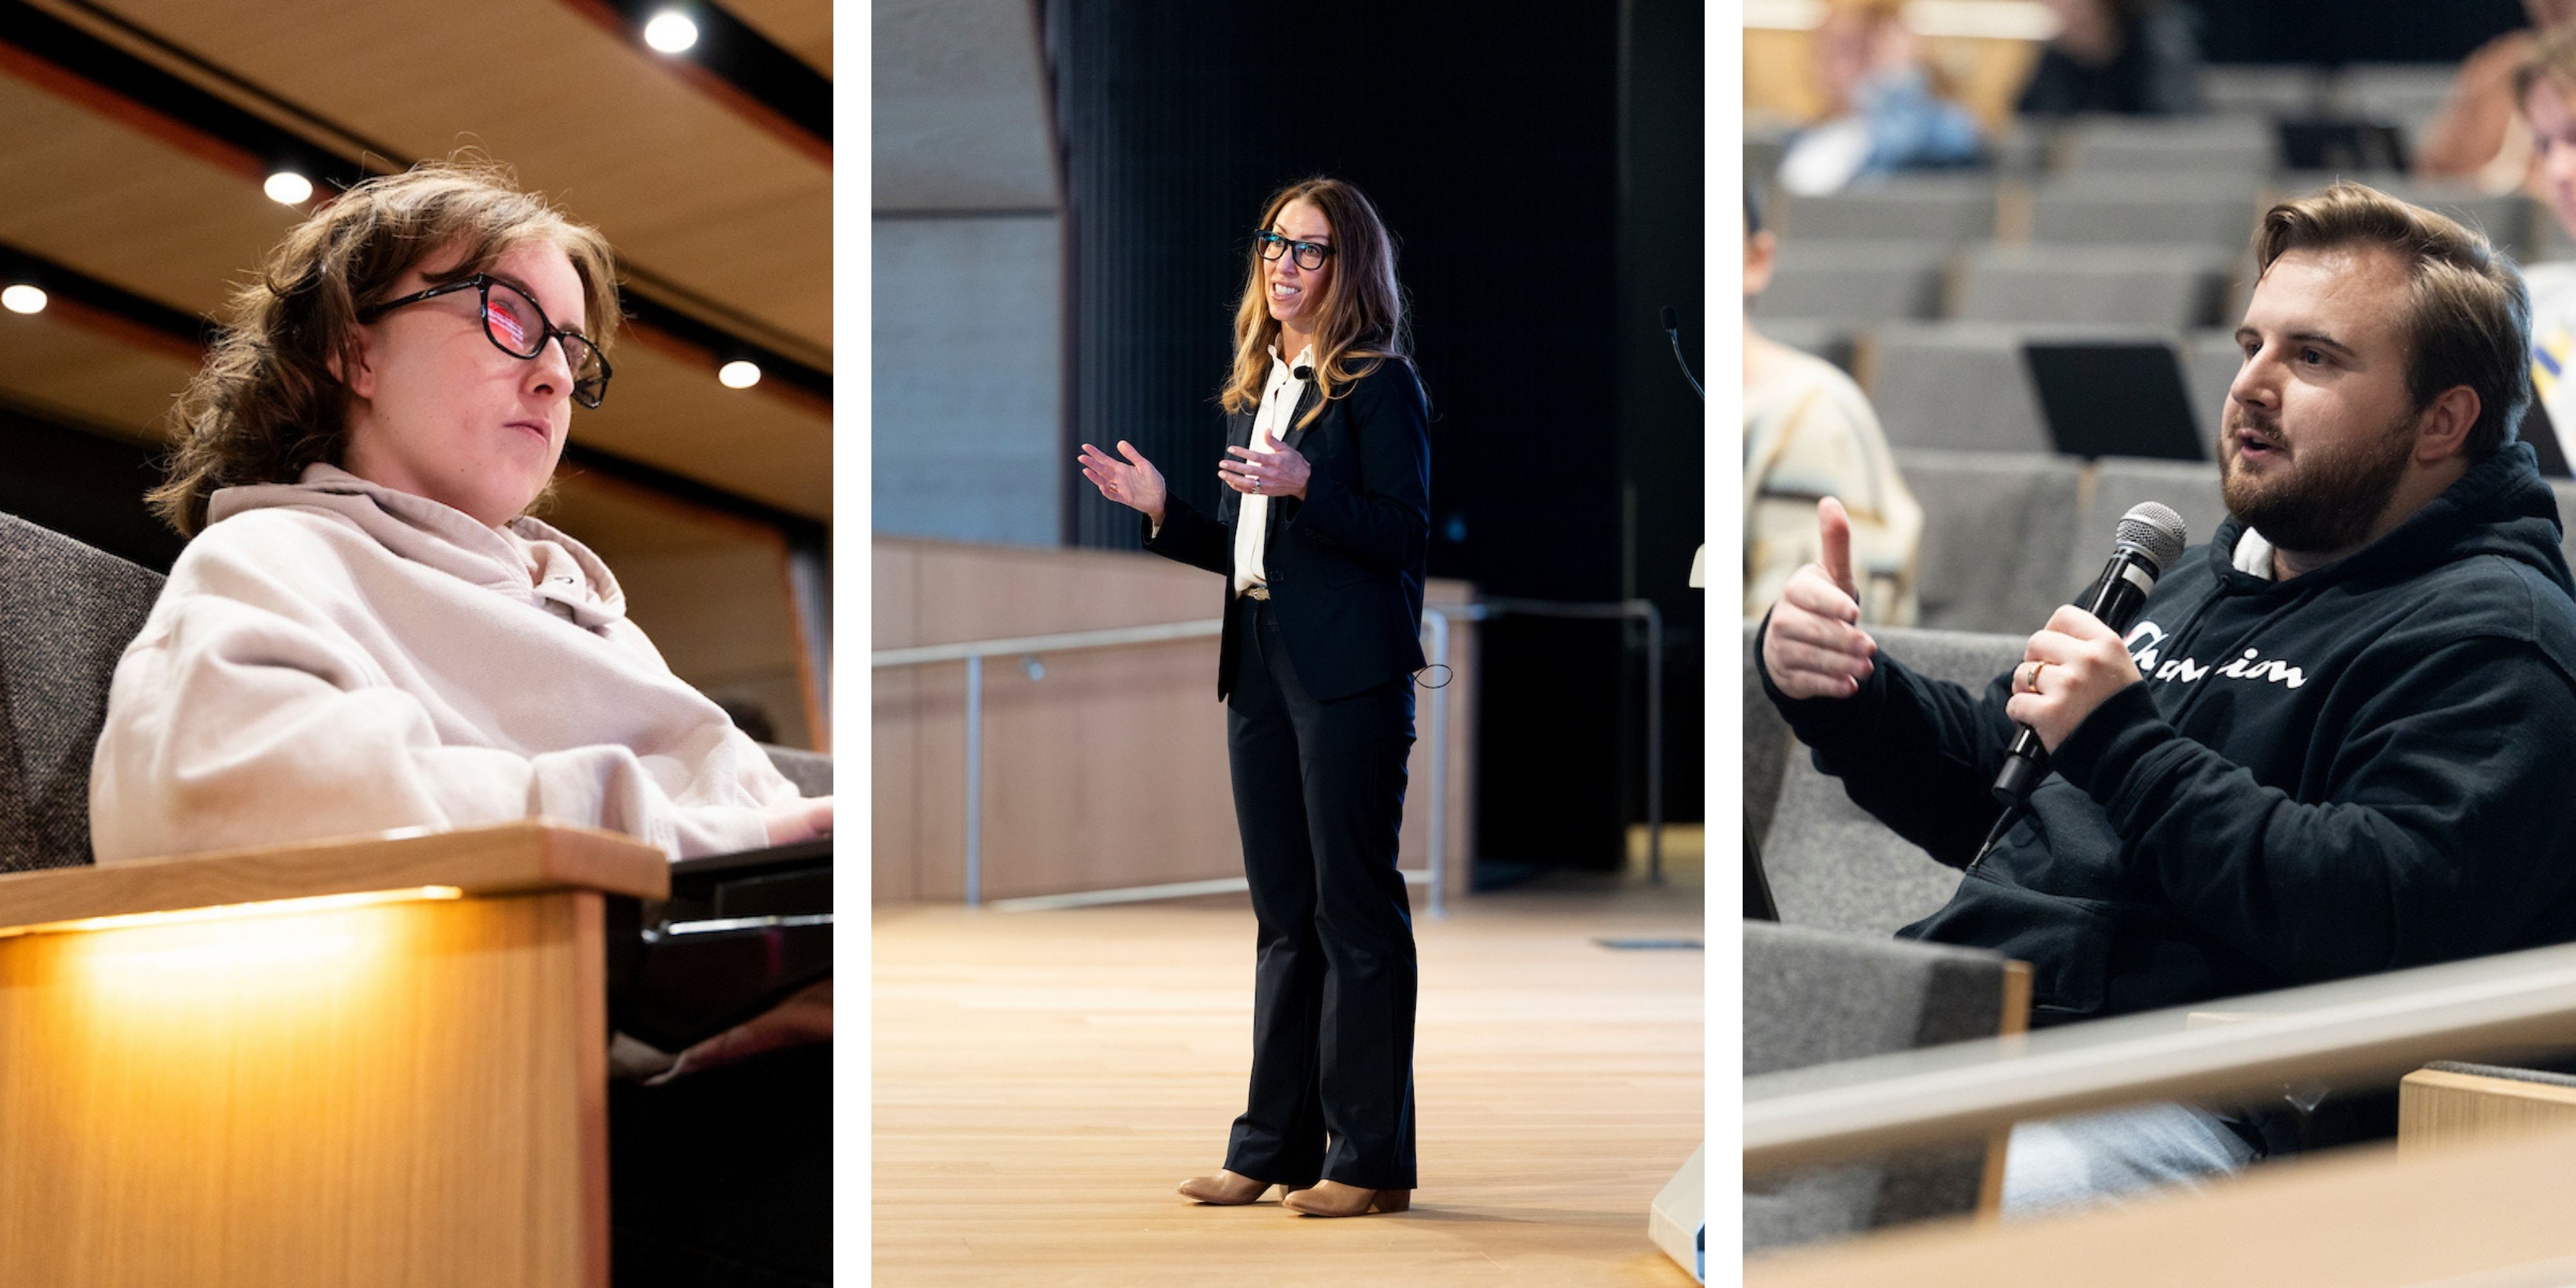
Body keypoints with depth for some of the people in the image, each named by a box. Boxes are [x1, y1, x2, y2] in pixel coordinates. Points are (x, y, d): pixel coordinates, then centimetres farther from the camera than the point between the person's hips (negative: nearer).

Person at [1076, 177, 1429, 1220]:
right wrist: (1161, 511, 9)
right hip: (1262, 667, 8)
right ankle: (1274, 1146, 17)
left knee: (1355, 909, -5)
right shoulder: (1257, 388, 17)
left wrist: (1303, 487, -24)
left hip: (1350, 673, -8)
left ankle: (1371, 1159, 0)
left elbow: (1404, 534, -14)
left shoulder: (1378, 384, -6)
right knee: (1285, 916, 12)